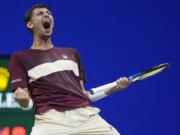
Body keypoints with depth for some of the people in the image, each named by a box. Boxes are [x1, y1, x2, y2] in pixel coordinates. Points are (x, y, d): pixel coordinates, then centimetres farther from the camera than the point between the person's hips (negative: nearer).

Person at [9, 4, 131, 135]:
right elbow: (27, 104, 6)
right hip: (51, 120, -4)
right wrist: (23, 99, -18)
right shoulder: (20, 58, 13)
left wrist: (115, 86, 13)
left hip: (86, 115, 4)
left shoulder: (72, 53, 27)